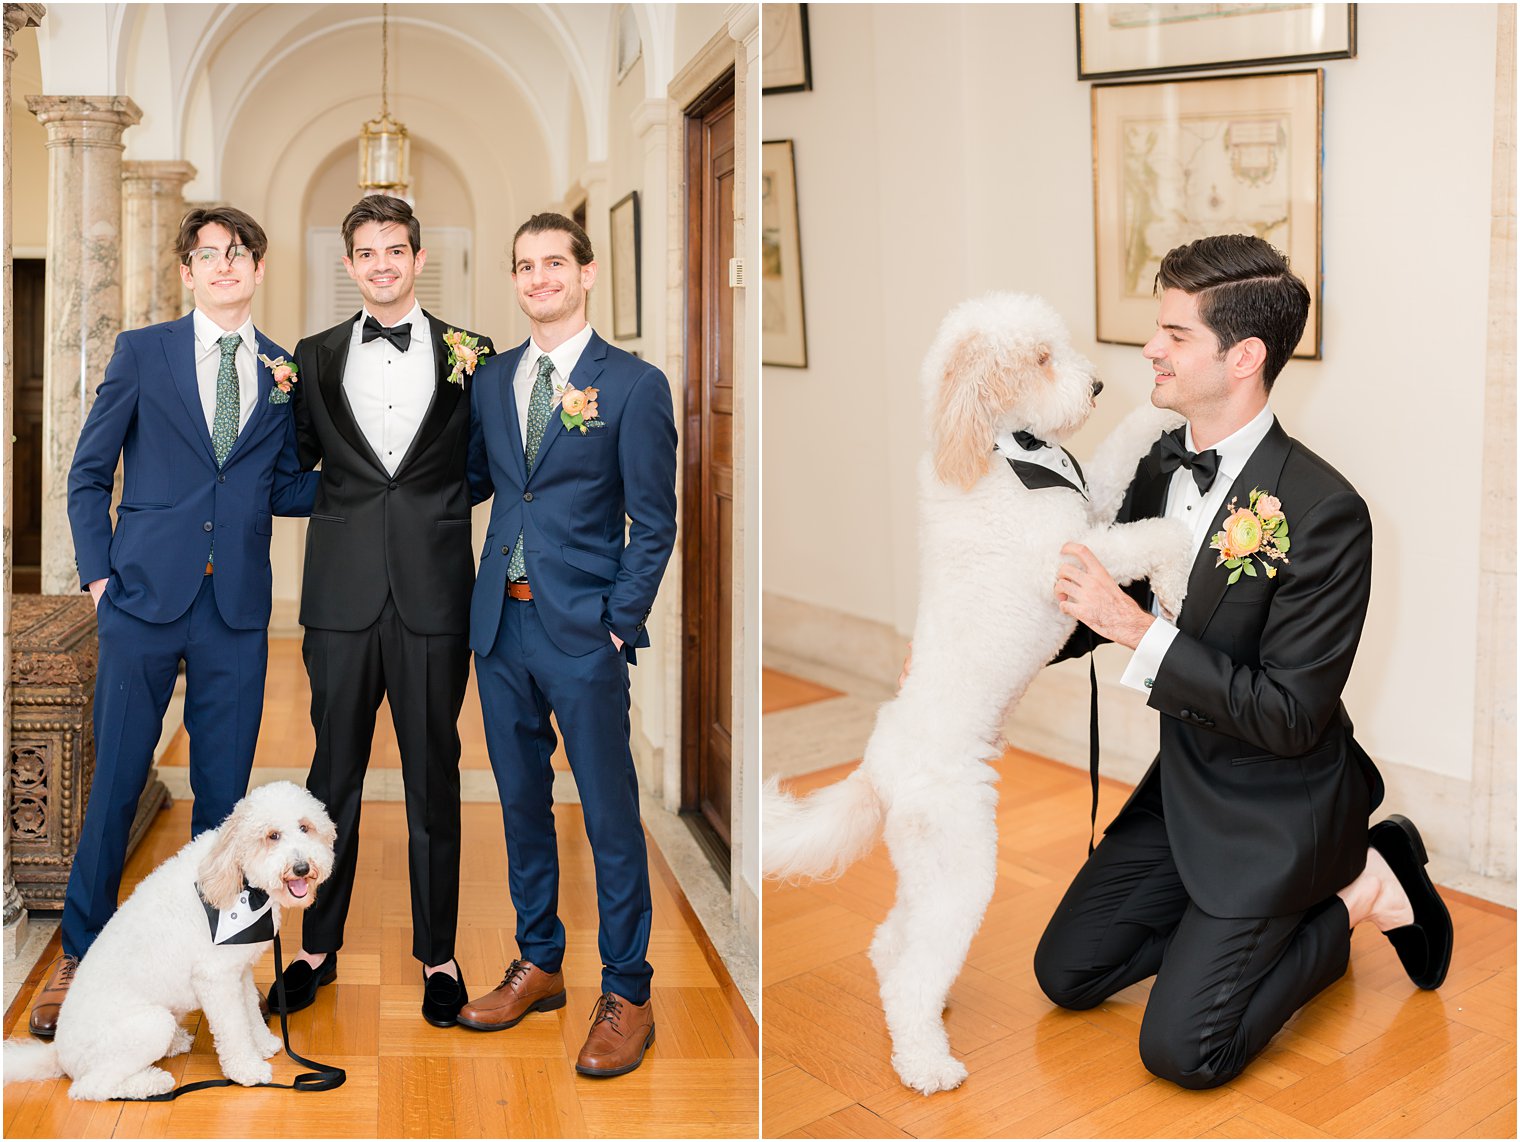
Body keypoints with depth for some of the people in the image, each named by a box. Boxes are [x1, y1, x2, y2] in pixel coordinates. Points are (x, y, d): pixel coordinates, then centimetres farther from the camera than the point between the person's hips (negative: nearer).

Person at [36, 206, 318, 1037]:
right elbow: (89, 474, 8)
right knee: (115, 783, 4)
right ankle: (79, 955, 21)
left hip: (237, 609, 1)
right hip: (146, 597, -1)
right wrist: (97, 573, 0)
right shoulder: (141, 353, 6)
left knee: (223, 792, 7)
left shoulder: (287, 372, 9)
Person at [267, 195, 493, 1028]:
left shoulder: (468, 355, 5)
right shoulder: (316, 358, 10)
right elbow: (297, 461, 13)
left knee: (433, 774, 7)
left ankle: (437, 952, 21)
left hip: (434, 591, -1)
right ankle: (320, 944, 26)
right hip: (343, 590, 2)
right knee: (334, 772, 10)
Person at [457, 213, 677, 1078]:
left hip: (583, 628, -5)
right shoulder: (492, 378, 11)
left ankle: (627, 997, 16)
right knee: (522, 802, 16)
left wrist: (621, 623, -10)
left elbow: (654, 522, -6)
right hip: (501, 620, 6)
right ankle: (539, 965, 33)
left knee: (610, 815, 2)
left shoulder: (634, 384, -5)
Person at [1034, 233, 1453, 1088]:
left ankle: (1355, 895, 11)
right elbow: (1102, 606, 9)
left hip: (1276, 815, -7)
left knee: (1181, 1050, -8)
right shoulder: (1165, 464, -3)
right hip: (1185, 785, 7)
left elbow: (1290, 717, -26)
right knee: (1067, 975, 9)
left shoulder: (1325, 512, -26)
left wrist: (1139, 631, -30)